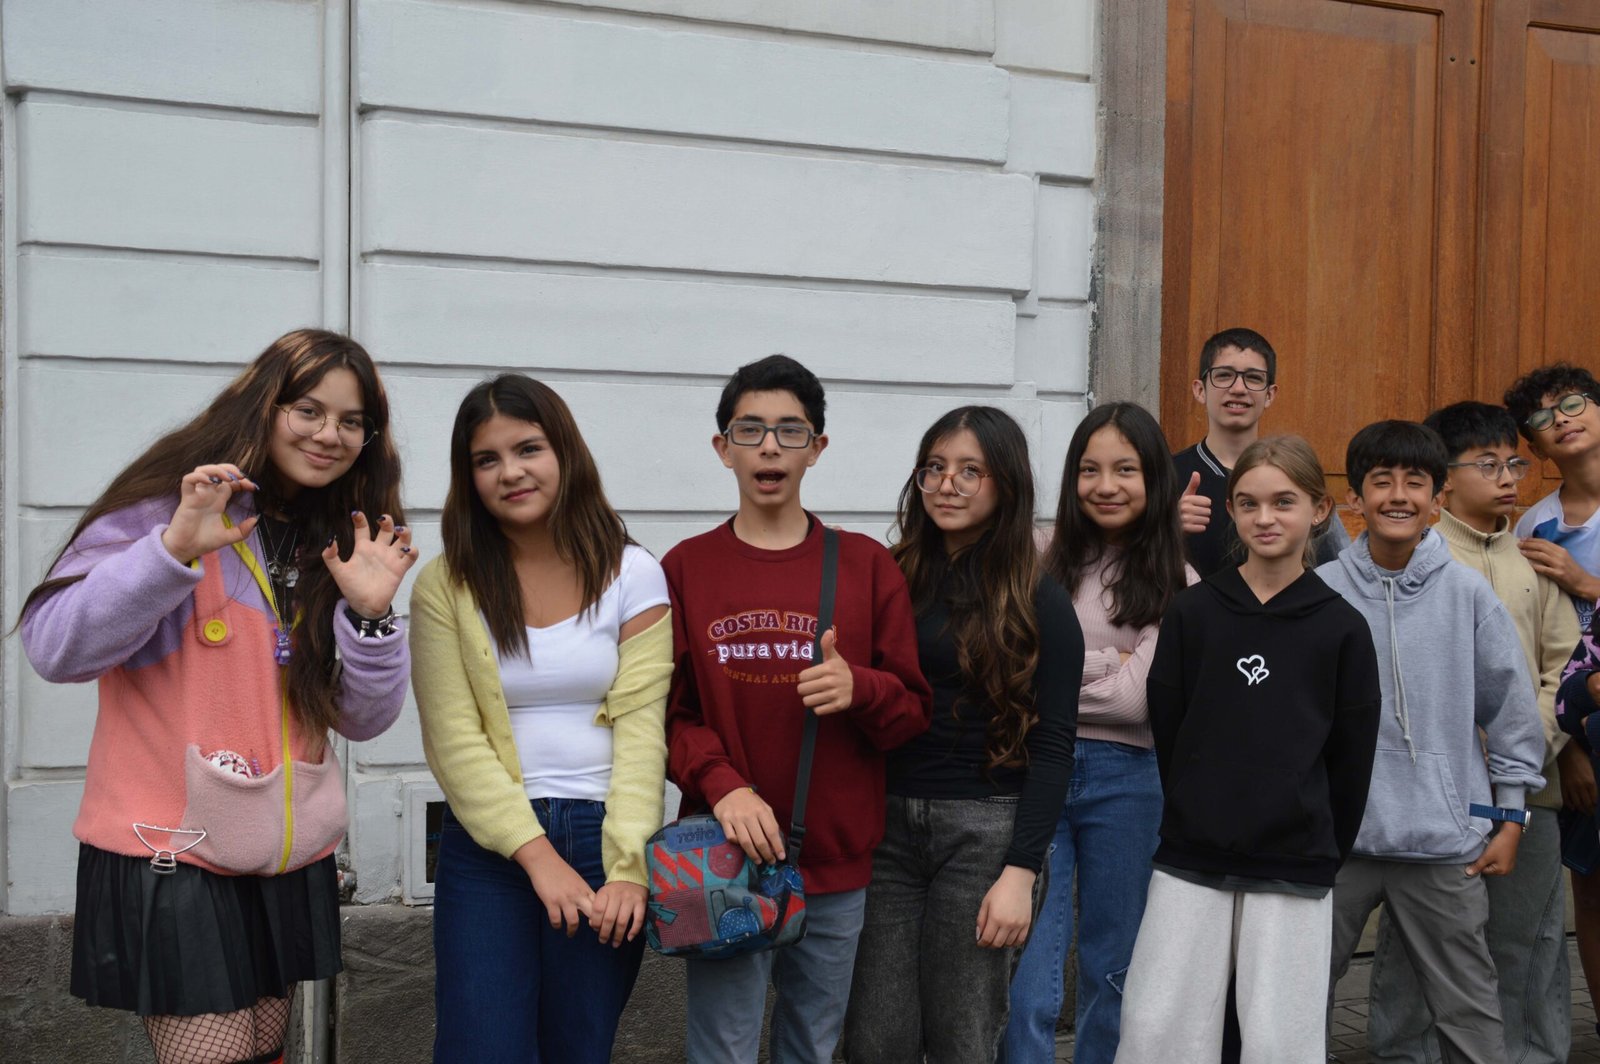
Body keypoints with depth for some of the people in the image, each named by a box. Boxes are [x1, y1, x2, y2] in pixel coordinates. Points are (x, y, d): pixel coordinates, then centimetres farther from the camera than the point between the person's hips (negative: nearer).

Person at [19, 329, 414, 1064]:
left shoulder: (348, 542, 8)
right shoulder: (165, 504, -8)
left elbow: (363, 719, 3)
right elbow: (54, 650, -17)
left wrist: (370, 614, -15)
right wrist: (175, 548, -28)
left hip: (285, 858, 6)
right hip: (170, 860, -5)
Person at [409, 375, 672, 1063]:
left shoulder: (632, 575, 0)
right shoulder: (445, 586, -1)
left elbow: (641, 728, -5)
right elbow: (455, 741, -6)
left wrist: (627, 866, -15)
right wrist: (538, 855, -14)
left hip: (605, 839, 1)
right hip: (488, 845, 0)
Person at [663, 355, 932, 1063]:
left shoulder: (866, 565, 4)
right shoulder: (685, 568, 2)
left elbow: (913, 711, 4)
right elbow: (666, 713, -1)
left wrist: (859, 688, -17)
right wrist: (721, 784, -19)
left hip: (837, 867, 1)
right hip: (726, 857, -1)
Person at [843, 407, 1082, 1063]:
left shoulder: (1040, 602, -2)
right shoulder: (892, 579, 7)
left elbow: (1052, 746, -6)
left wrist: (1021, 871, -11)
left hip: (984, 829, -3)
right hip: (887, 822, 3)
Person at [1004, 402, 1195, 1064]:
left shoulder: (1176, 586, -1)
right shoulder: (1045, 561, 2)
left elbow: (1134, 699, -10)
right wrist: (1103, 663, -8)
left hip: (1125, 779, 0)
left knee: (1111, 970, 16)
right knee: (1030, 979, -4)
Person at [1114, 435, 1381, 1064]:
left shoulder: (1342, 629, -1)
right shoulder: (1192, 613, 1)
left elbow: (1350, 761, 4)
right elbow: (1167, 733, 4)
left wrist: (1325, 855, 5)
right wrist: (1194, 820, 5)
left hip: (1294, 870, -1)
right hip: (1190, 863, 1)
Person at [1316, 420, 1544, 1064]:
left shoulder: (1468, 593, -3)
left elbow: (1512, 709, 5)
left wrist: (1510, 818, 6)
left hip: (1445, 842, 0)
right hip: (1334, 836, 0)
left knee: (1469, 1010, 10)